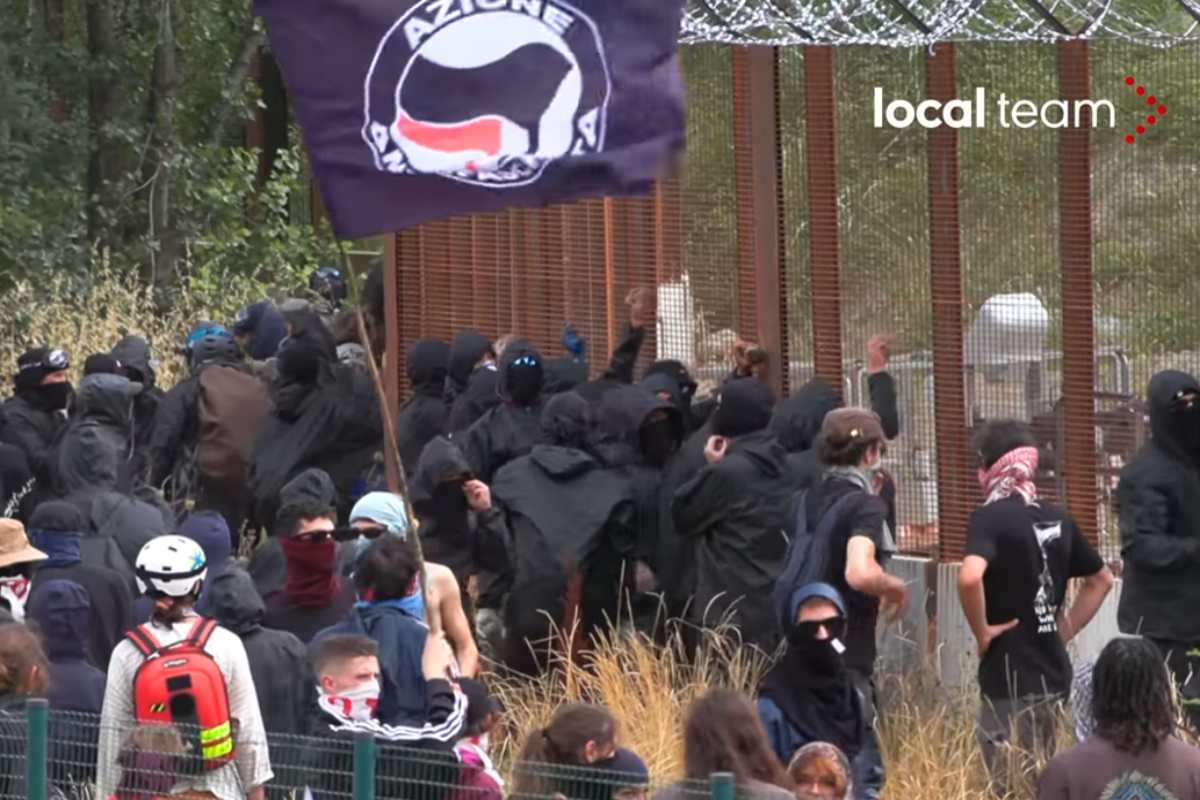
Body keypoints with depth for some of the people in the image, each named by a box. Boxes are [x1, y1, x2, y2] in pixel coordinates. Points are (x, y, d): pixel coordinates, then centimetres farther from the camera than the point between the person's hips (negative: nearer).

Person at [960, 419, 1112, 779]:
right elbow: (1101, 579, 23)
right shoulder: (1056, 518, 10)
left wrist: (982, 631, -15)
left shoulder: (990, 517, -12)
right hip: (1053, 673, 7)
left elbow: (970, 577, -31)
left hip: (1010, 678, -7)